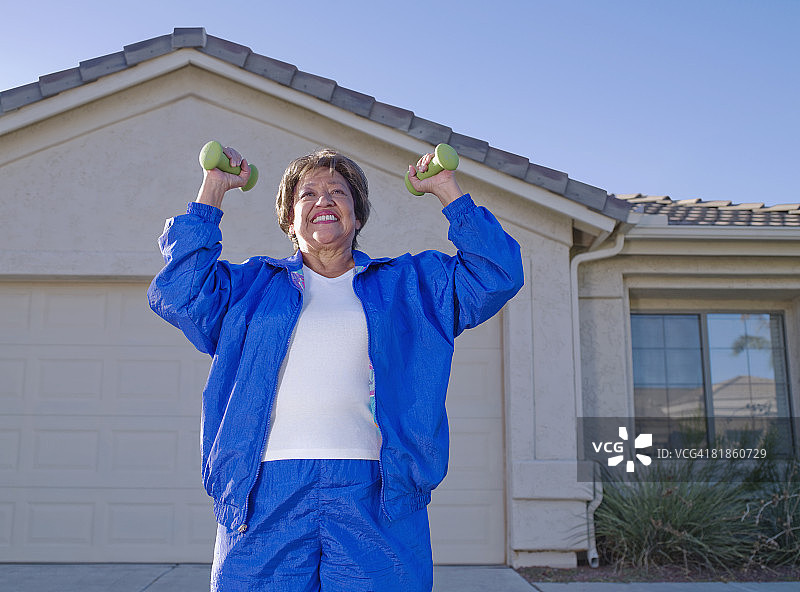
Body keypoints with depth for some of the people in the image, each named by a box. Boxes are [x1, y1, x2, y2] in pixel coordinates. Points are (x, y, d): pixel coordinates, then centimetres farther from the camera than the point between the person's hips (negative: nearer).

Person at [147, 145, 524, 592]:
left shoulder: (411, 282, 20)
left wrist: (449, 190, 13)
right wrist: (212, 192, 11)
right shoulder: (251, 283, 20)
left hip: (376, 492, 0)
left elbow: (496, 277, 14)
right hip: (265, 492, 1)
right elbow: (176, 294, 8)